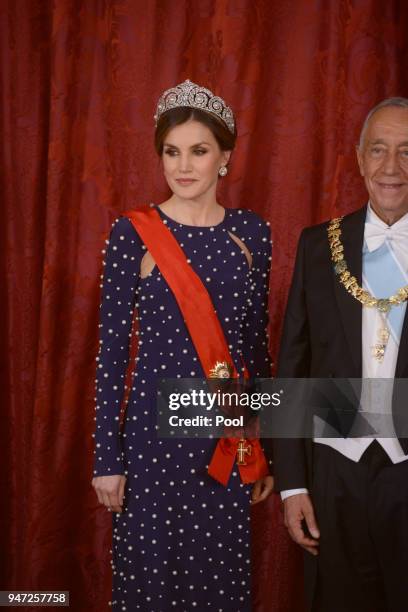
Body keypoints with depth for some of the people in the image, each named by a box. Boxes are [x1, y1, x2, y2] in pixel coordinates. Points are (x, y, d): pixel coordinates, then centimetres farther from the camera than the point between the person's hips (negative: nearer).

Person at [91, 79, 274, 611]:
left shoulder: (251, 233, 5)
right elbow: (112, 348, -4)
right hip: (154, 428, -2)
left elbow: (257, 341, 10)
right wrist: (107, 457, -6)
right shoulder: (133, 233, -4)